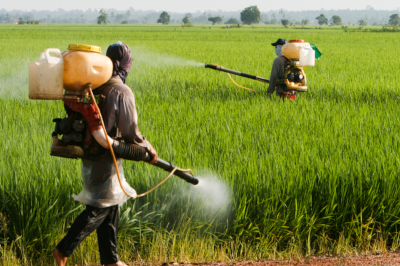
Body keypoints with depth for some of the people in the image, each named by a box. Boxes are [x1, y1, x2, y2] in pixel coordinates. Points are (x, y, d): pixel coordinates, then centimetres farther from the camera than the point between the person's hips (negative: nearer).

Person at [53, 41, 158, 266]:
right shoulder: (122, 92, -18)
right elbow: (130, 132, -17)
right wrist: (148, 149, -1)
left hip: (90, 154, 8)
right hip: (106, 157, -8)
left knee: (110, 205, 16)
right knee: (100, 207, -1)